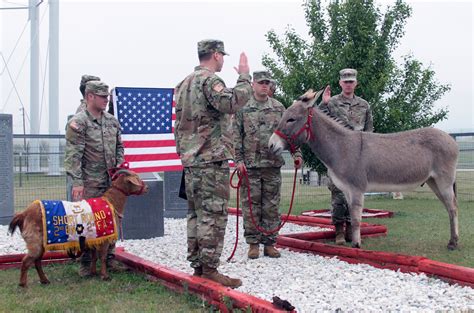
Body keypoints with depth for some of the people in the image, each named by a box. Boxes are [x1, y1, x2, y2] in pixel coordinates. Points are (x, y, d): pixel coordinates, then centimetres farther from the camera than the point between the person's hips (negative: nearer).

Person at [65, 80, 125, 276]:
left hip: (111, 181, 6)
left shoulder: (112, 121, 12)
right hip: (89, 183, -6)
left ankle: (109, 258, 21)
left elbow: (119, 146, 23)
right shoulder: (78, 122, -8)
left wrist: (119, 164, 7)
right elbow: (73, 155, -13)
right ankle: (85, 262, 8)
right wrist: (77, 181, -18)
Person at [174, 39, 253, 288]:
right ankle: (209, 270, -8)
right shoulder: (210, 80, -10)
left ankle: (197, 266, 17)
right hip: (212, 159, -10)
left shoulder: (185, 84, 20)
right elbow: (232, 102, -27)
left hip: (191, 159, 10)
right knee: (213, 215, -8)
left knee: (197, 213, 12)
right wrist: (244, 76, -19)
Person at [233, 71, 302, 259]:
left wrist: (297, 154, -2)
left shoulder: (278, 108, 9)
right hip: (250, 166, -2)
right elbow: (236, 136, 1)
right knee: (251, 206, 2)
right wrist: (238, 160, -7)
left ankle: (269, 243, 14)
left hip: (273, 165, 2)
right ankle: (253, 244, 11)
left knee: (271, 206, 5)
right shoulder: (243, 108, 3)